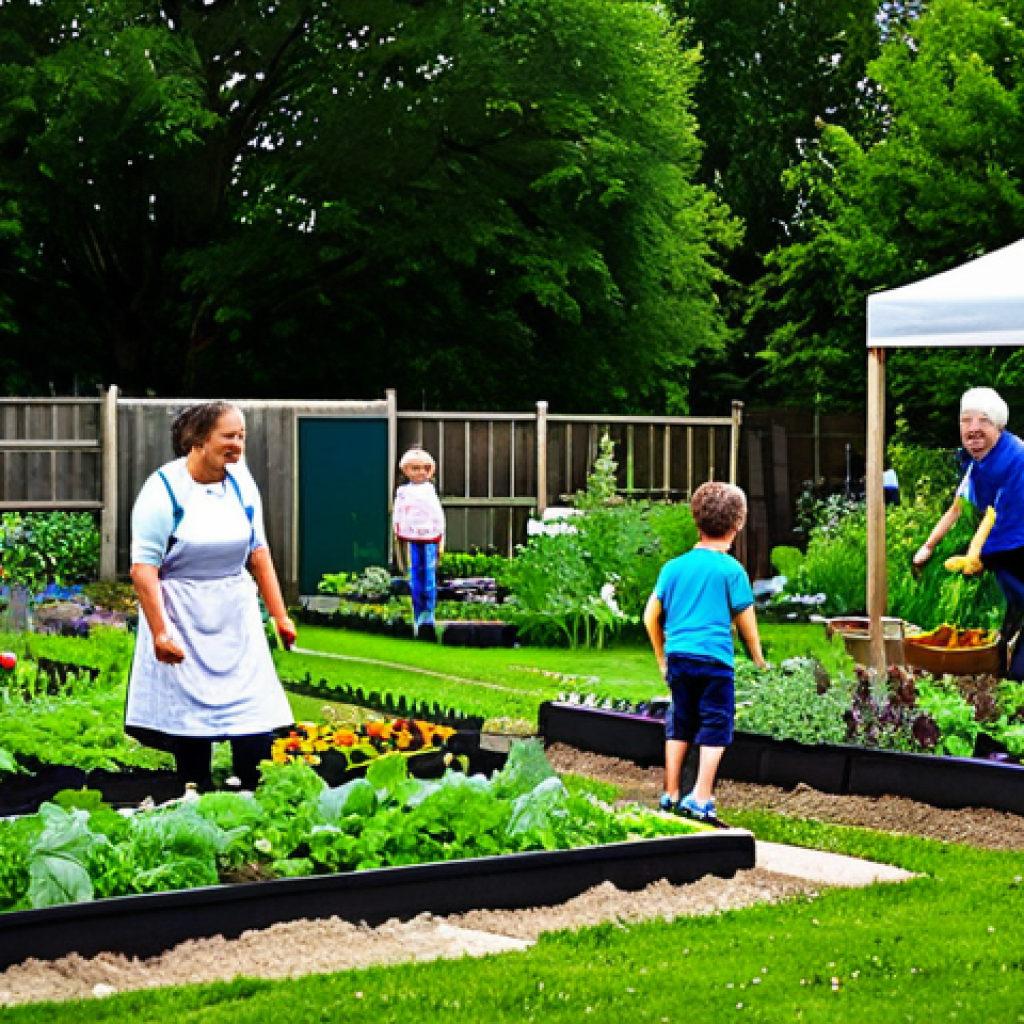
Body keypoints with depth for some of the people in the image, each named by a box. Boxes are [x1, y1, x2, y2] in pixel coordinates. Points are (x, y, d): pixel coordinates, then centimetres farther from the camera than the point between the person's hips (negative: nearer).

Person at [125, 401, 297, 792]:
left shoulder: (241, 482, 5)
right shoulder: (164, 490, -12)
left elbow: (258, 551, 12)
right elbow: (143, 568, -15)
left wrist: (280, 615, 9)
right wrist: (159, 633, -20)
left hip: (237, 620, 5)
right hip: (183, 623, -4)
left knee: (256, 728, -2)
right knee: (190, 724, 1)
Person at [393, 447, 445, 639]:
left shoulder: (430, 491, 5)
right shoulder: (403, 492, 6)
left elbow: (439, 517, 8)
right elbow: (397, 516, 11)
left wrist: (440, 543, 5)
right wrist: (400, 541, 8)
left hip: (429, 539, -1)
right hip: (411, 540, 1)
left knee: (429, 577, -4)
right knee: (415, 578, 1)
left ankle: (428, 615, 3)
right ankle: (418, 617, 7)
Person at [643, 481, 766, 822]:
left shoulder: (673, 567, 6)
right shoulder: (731, 569, -7)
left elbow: (651, 616, 10)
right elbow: (745, 620, -1)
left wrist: (662, 657, 21)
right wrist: (758, 657, 13)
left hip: (678, 657, 5)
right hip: (715, 659, -5)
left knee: (679, 726, 15)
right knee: (715, 728, 1)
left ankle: (671, 796, 19)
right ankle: (701, 799, -5)